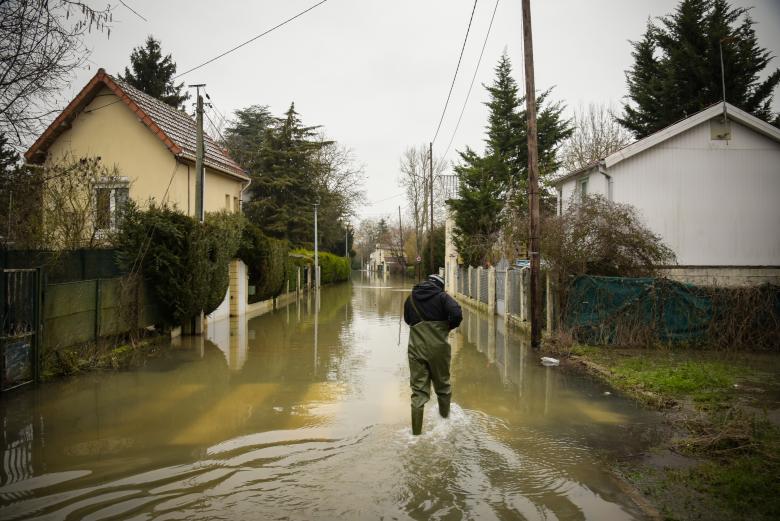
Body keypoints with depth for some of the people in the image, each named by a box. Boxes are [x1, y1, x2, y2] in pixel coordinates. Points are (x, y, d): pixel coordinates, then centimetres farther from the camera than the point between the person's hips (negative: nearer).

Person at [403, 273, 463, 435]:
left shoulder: (411, 298, 11)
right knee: (442, 384, 18)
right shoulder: (442, 296, -2)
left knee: (418, 389, 5)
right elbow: (457, 315, -17)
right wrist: (447, 327, 0)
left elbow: (407, 320, 23)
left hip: (416, 349, 3)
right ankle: (445, 415, 36)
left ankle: (416, 430, 3)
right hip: (438, 347, -2)